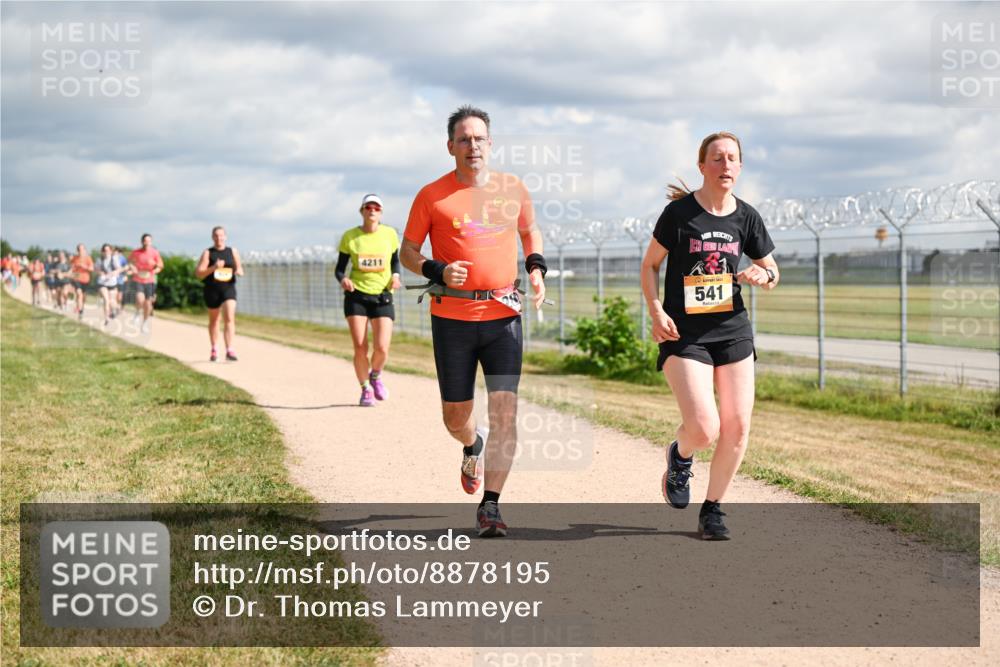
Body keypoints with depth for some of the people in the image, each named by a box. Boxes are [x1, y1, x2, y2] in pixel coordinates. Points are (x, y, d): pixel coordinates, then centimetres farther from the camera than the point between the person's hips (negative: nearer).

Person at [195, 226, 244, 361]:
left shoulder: (233, 252, 7)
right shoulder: (208, 253, 0)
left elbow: (240, 268, 17)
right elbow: (199, 273, -7)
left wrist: (239, 271, -7)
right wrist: (214, 267, -21)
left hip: (229, 289, 0)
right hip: (212, 290, 0)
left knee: (230, 318, -16)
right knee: (214, 321, 13)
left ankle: (229, 350, -21)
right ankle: (214, 349, 31)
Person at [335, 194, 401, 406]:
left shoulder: (390, 234, 1)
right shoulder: (350, 237, -2)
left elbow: (396, 261, 16)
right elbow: (339, 269, 4)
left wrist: (395, 276, -4)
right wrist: (343, 279, -18)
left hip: (382, 296, 0)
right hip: (356, 296, 0)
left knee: (382, 348, -10)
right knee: (360, 348, -6)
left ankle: (375, 375, 24)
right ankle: (366, 389, 16)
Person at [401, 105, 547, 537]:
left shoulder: (513, 189, 6)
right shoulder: (432, 196, -2)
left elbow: (530, 230, 24)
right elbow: (407, 253, 5)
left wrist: (536, 267, 6)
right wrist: (438, 271, -15)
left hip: (503, 316, 1)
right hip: (452, 318, -1)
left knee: (505, 412, -10)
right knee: (455, 416, 7)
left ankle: (490, 506, -3)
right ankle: (473, 446, 45)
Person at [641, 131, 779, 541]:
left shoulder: (746, 217, 4)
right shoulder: (679, 212, -7)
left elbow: (771, 271, 16)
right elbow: (650, 265, 1)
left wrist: (762, 276, -8)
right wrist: (656, 312, -12)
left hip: (733, 330, 4)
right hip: (684, 335, -4)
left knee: (738, 427, -1)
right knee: (704, 428, -16)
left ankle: (713, 510, 17)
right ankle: (680, 456, 21)